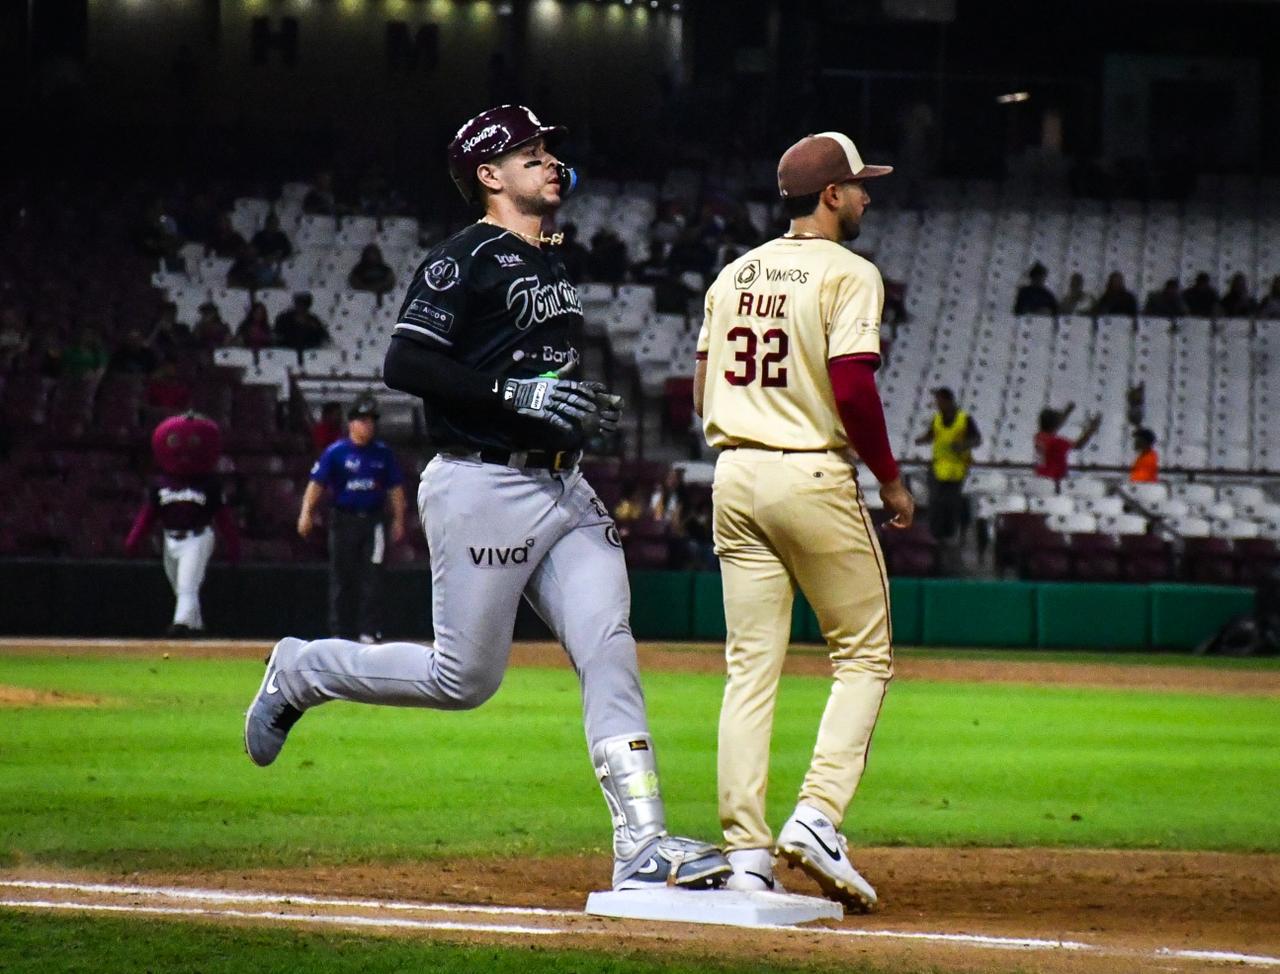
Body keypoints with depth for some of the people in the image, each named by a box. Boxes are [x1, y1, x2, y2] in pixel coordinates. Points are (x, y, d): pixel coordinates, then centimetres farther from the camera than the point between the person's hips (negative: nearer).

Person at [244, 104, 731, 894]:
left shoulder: (552, 266, 19)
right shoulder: (465, 260, -9)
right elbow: (406, 363, -19)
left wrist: (585, 410, 15)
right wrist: (518, 393, -25)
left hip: (564, 488, 8)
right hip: (484, 488, -8)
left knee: (610, 652, -6)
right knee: (464, 678, -2)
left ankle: (643, 845, -12)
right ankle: (300, 672, 21)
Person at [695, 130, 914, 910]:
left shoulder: (735, 274, 13)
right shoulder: (847, 273, -8)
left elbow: (704, 391, 14)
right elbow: (852, 388, -17)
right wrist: (891, 479, -6)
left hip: (735, 476, 6)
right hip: (813, 476, -6)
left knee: (750, 668, 6)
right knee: (864, 656, 5)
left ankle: (746, 853, 1)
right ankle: (817, 817, -11)